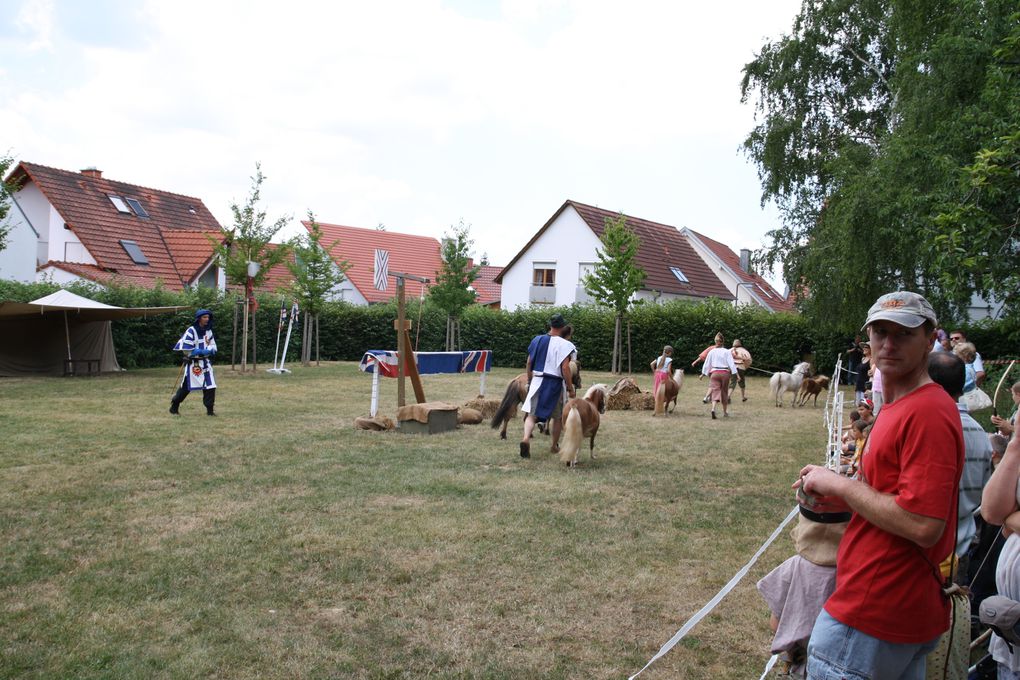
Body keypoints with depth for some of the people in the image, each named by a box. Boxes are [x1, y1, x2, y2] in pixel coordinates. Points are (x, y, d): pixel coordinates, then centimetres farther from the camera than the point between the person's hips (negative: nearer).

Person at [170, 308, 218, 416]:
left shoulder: (208, 331, 8)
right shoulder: (191, 330, -11)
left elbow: (213, 346, 11)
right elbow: (186, 348, -16)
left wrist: (210, 350, -12)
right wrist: (202, 351, -19)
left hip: (205, 362, 5)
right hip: (192, 362, -5)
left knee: (210, 386, -3)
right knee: (186, 386, 2)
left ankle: (210, 409, 5)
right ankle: (174, 406, 19)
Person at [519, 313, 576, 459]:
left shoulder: (537, 340, 5)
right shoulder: (563, 344, -12)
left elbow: (529, 364, 10)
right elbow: (565, 368, -16)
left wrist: (530, 381, 22)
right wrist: (570, 388, -8)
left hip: (537, 381, 3)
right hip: (555, 384, -3)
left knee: (531, 414, -1)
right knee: (558, 417, 17)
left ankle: (526, 438, -27)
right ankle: (555, 446, 29)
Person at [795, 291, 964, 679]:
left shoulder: (927, 412, -21)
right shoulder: (899, 407, 11)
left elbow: (923, 526, -27)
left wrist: (840, 485, -17)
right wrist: (840, 497, 3)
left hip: (873, 616, -10)